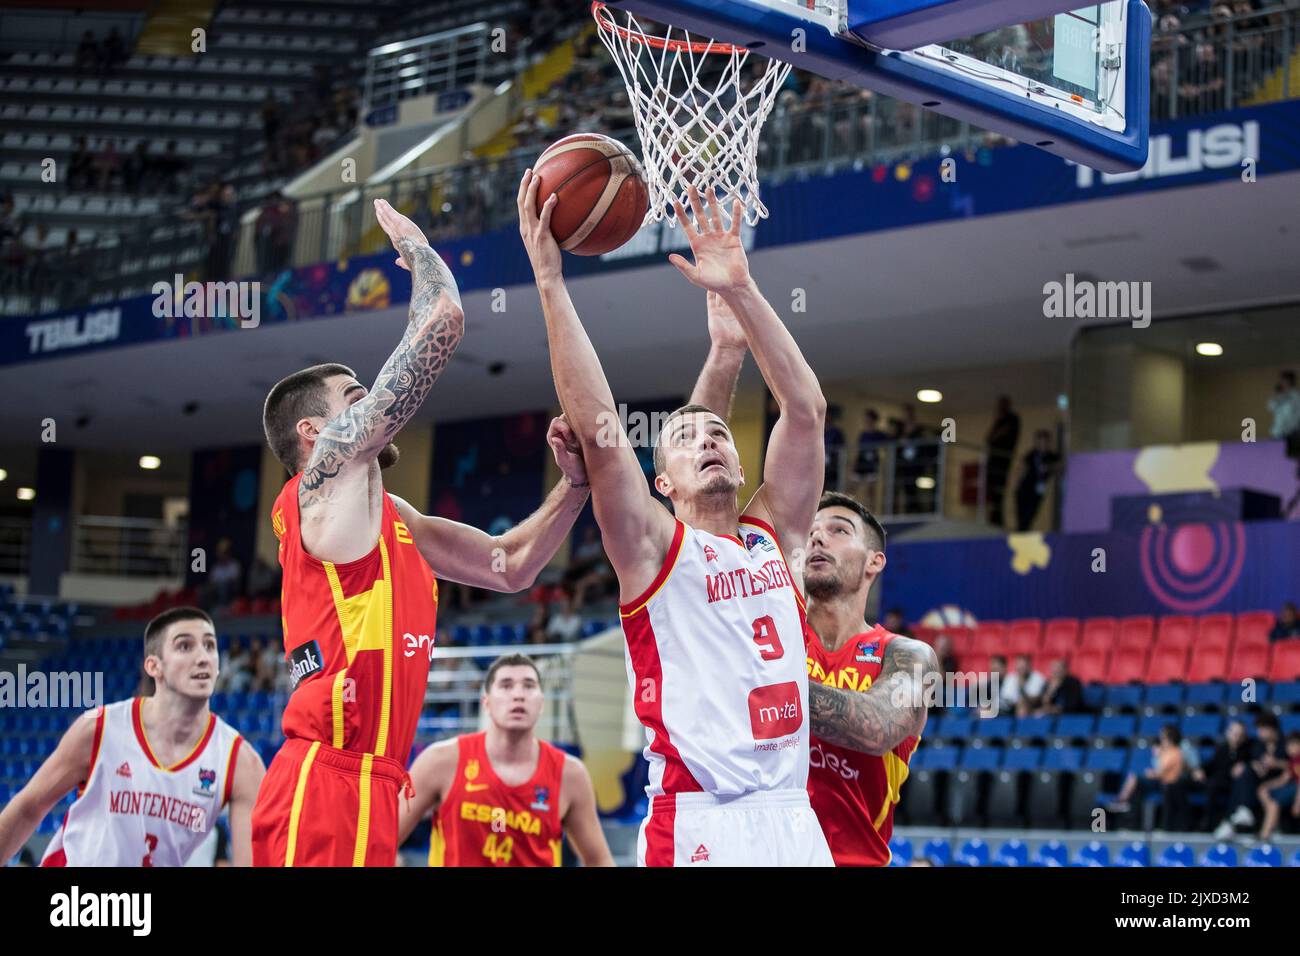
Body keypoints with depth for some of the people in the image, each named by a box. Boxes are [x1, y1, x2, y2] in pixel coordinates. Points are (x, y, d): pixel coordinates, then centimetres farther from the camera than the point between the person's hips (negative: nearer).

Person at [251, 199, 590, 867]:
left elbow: (509, 566, 31)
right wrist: (416, 247, 13)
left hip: (365, 788, 10)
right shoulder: (329, 474, -1)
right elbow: (442, 322, -5)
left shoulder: (386, 515, 25)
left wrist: (574, 485, 18)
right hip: (328, 784, -10)